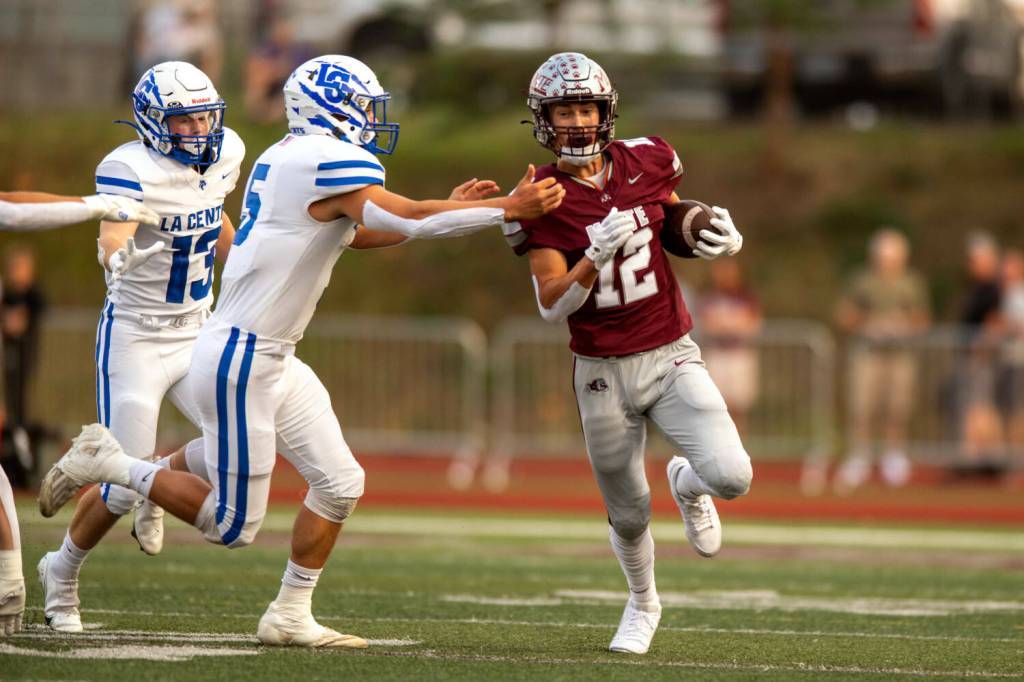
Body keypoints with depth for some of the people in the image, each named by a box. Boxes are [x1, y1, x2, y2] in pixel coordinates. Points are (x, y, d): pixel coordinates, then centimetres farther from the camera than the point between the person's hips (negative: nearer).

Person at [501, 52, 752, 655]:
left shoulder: (647, 162, -3)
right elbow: (552, 306, -16)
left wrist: (720, 238, -2)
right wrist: (595, 257, -32)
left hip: (671, 356, 1)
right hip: (603, 373, -1)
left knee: (732, 476, -19)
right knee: (628, 513, 10)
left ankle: (688, 484, 20)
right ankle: (643, 604, 42)